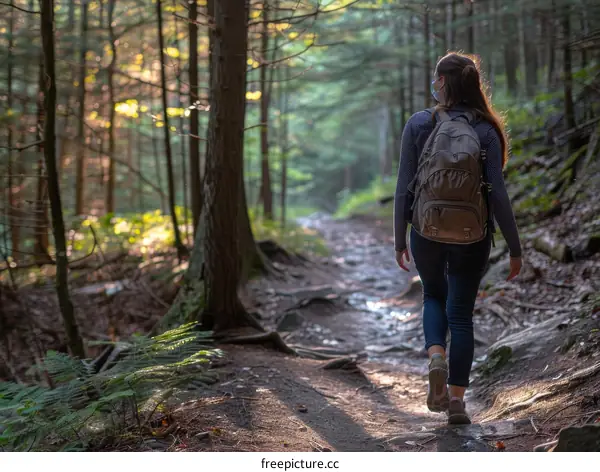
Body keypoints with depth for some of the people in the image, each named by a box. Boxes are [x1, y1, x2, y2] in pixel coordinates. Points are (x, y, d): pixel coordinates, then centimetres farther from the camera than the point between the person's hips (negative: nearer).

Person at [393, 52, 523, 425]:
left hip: (427, 230, 0)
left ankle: (436, 357, -1)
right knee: (461, 313, 11)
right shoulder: (485, 131, -6)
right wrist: (515, 247, -1)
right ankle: (457, 399, 11)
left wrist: (400, 239, 4)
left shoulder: (419, 124, -5)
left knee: (434, 297, 25)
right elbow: (498, 194, -9)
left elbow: (404, 187, -5)